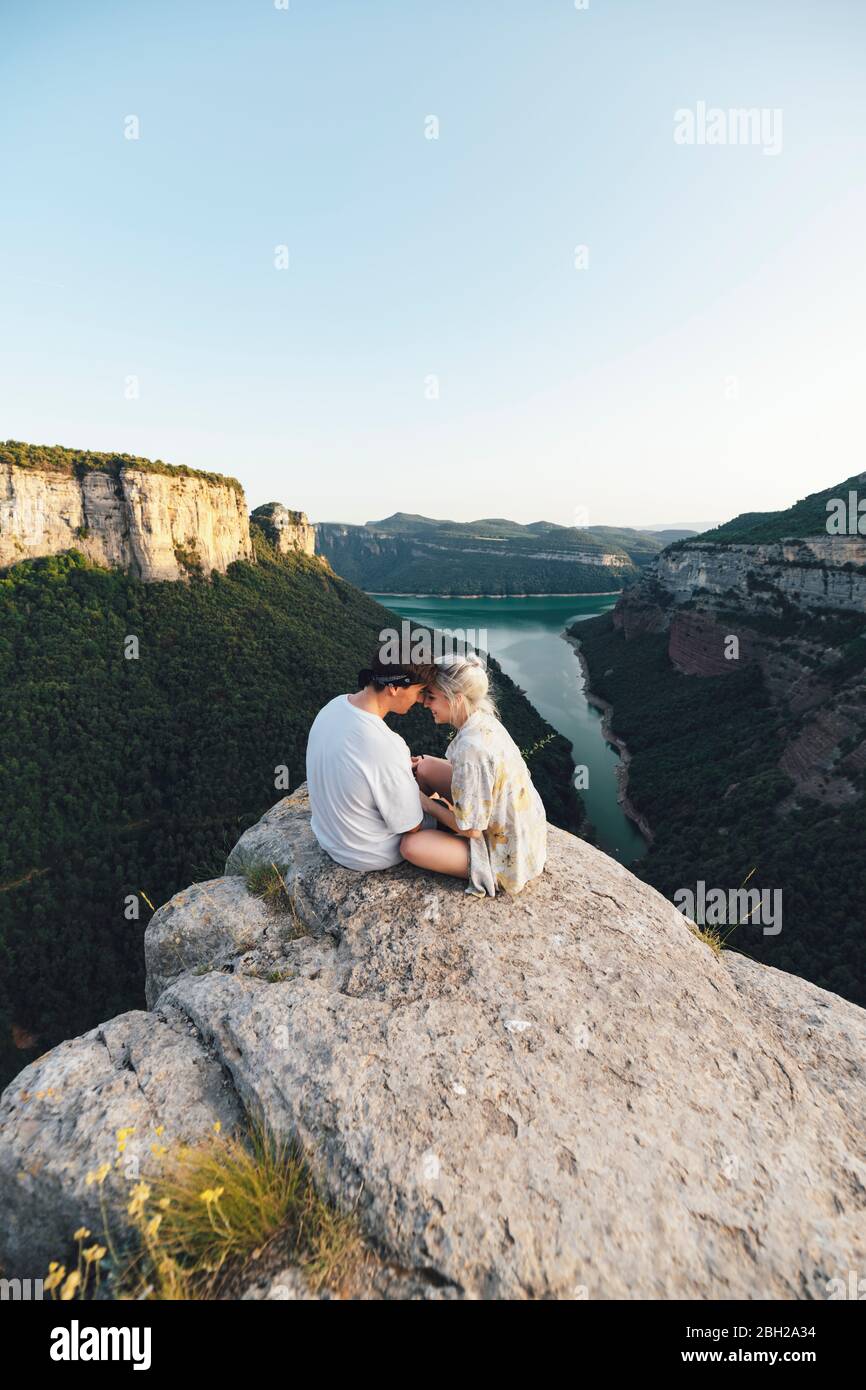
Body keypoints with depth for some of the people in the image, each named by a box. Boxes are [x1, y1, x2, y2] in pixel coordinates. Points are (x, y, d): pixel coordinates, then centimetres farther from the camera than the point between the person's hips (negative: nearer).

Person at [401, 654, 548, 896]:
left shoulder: (472, 748, -34)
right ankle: (445, 834, 24)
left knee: (409, 846, -22)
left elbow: (469, 829, -24)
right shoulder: (483, 720, -7)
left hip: (506, 854, -8)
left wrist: (425, 802, -9)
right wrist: (425, 762, 0)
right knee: (425, 768, 5)